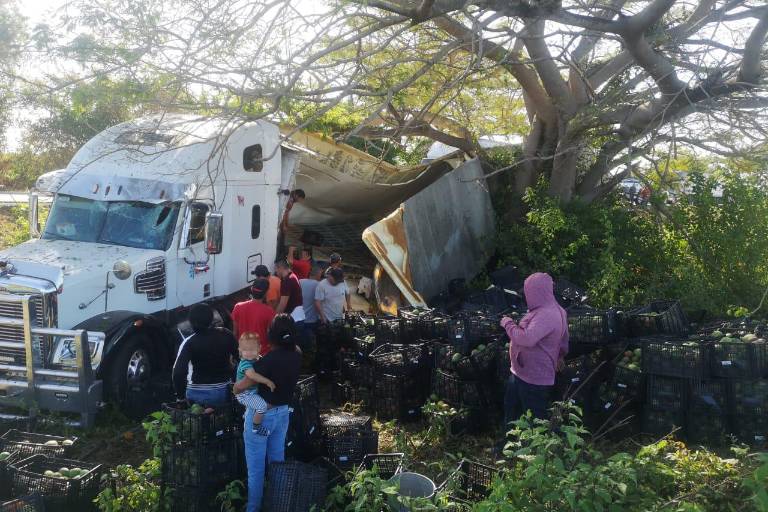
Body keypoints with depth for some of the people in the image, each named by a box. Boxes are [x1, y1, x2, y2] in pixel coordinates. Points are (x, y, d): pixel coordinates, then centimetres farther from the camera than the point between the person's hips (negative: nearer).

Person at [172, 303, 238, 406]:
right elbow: (239, 357, 0)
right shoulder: (226, 335, -5)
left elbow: (178, 372, -20)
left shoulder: (189, 343, -13)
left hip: (198, 394, -3)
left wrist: (180, 394, -8)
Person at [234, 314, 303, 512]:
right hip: (282, 413, 7)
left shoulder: (269, 360, -26)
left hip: (261, 416, -6)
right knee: (277, 462, 20)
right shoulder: (296, 357, -8)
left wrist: (234, 387, 4)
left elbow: (240, 386, -18)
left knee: (256, 468, 7)